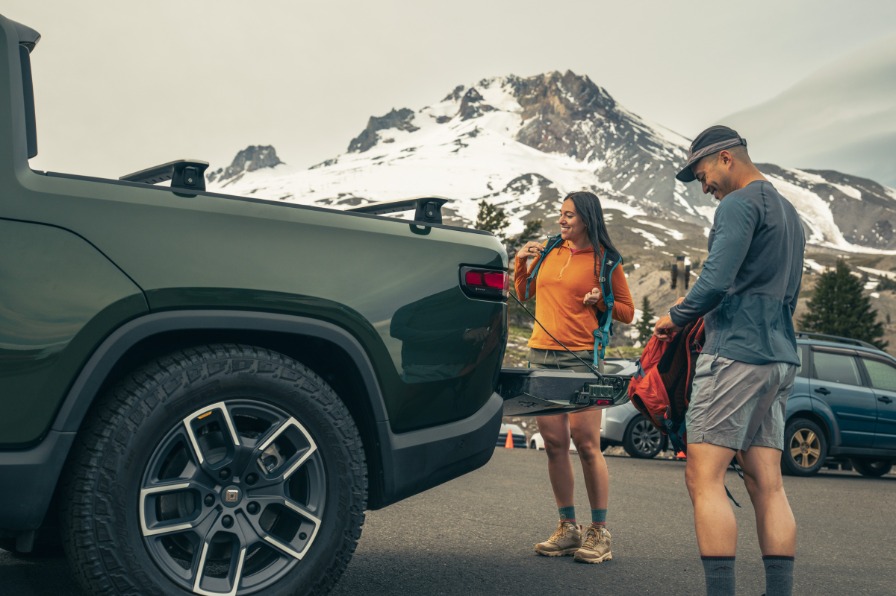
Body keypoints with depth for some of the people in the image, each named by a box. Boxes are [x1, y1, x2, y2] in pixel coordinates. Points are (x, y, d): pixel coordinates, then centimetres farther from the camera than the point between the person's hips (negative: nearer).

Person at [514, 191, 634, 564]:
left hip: (582, 358, -5)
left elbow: (627, 312, 7)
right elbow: (525, 294, 25)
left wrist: (599, 301, -11)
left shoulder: (604, 260, 1)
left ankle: (599, 533, 3)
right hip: (541, 355, 5)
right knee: (554, 442, 6)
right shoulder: (550, 251, 14)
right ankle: (568, 529, 16)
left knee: (586, 444, -7)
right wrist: (522, 263, 9)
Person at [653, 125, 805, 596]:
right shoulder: (788, 213, 24)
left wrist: (676, 317, -1)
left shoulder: (740, 204, -7)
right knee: (767, 485, 7)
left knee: (704, 479, -9)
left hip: (737, 352, -10)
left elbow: (715, 280, -18)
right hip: (780, 357, 10)